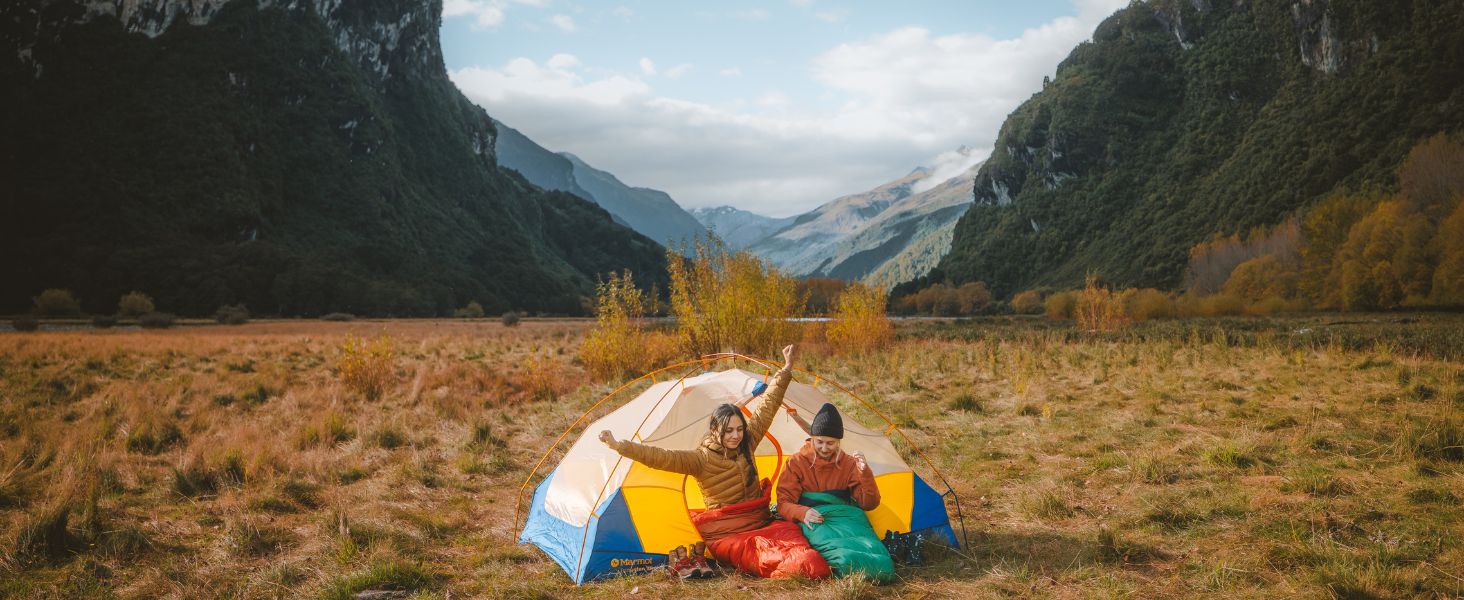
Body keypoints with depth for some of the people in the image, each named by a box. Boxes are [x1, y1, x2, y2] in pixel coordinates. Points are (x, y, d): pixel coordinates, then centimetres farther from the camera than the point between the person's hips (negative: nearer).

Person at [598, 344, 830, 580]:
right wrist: (620, 446, -32)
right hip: (726, 534, -7)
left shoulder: (746, 444, 6)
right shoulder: (701, 459, -11)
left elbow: (767, 406, 13)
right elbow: (662, 457, -22)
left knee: (790, 532, -26)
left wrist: (786, 370, 17)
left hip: (760, 523, 7)